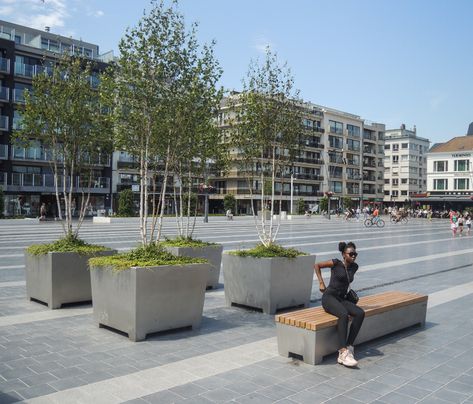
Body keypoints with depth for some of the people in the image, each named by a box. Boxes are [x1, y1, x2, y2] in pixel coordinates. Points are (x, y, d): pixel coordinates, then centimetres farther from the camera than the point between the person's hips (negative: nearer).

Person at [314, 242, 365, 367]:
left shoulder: (354, 267, 11)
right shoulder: (336, 263, -5)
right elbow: (316, 265, 5)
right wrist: (321, 283, 0)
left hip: (341, 299, 6)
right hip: (328, 297, -6)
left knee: (360, 313, -23)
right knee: (344, 315, -35)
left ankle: (349, 347, -22)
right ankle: (343, 352, -36)